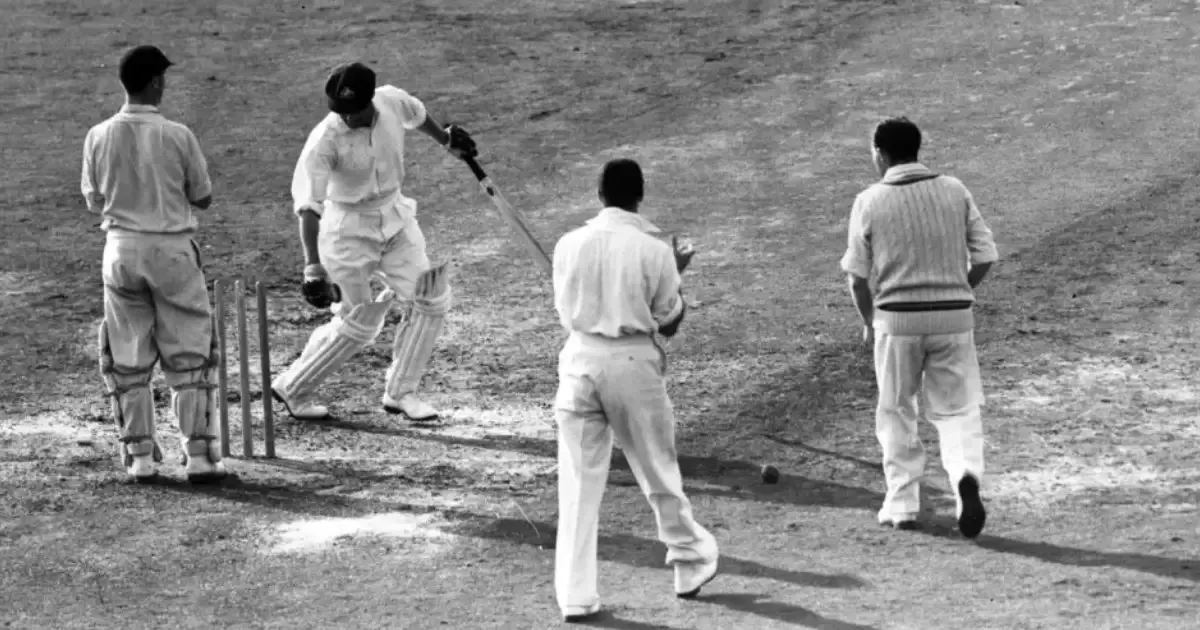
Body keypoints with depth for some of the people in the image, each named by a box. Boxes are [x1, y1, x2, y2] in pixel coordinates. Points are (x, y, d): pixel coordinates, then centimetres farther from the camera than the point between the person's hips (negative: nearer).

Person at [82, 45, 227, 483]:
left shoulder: (98, 137, -3)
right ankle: (198, 454, 4)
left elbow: (95, 202, 7)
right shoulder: (177, 136, -11)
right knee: (189, 355, 6)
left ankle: (139, 455, 11)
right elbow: (203, 197, -1)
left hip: (121, 249, 3)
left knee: (127, 359, 11)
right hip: (172, 248, -2)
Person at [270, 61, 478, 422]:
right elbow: (308, 206, -31)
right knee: (358, 324, -2)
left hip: (396, 217, 6)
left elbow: (417, 117, 13)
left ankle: (400, 392, 11)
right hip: (349, 228, -6)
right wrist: (313, 266, -40)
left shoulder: (393, 101, -13)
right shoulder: (325, 141, -27)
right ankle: (292, 389, 15)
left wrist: (447, 141, 31)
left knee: (431, 299, -1)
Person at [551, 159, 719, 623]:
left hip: (580, 360, 1)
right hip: (633, 363, -1)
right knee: (659, 475, 16)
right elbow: (669, 324, 2)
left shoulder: (569, 245, -1)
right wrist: (676, 274, 17)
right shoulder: (654, 251, -7)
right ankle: (691, 565, 33)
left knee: (578, 485, 5)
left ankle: (576, 596, 2)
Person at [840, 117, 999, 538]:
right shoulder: (954, 191, 4)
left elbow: (857, 274, -1)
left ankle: (902, 503, 15)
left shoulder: (870, 201, -3)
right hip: (955, 315, 1)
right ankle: (967, 473, -20)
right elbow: (985, 256, 3)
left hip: (897, 317, -1)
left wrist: (869, 322, 14)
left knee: (896, 411, 14)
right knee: (956, 408, 8)